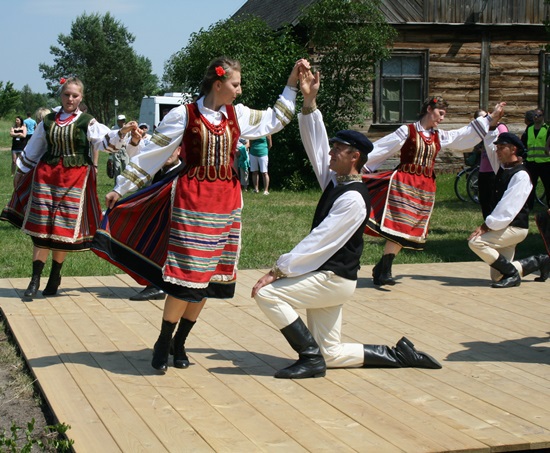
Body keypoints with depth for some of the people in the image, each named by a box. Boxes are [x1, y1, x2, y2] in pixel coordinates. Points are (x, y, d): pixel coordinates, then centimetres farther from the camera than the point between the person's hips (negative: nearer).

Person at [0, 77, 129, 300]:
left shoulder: (87, 122, 1)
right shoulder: (48, 121, 9)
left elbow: (106, 141, -10)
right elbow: (33, 149, 17)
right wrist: (21, 171, 21)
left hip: (75, 178, -2)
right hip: (46, 175, 2)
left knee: (64, 230, 2)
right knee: (41, 228, -1)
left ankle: (55, 276, 19)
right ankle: (35, 279, 4)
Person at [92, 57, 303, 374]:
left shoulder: (237, 115, 8)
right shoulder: (184, 115, -6)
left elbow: (274, 121, 21)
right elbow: (152, 153, -2)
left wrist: (292, 85, 16)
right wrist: (121, 188, 0)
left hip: (227, 201, 6)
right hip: (192, 200, -5)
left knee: (210, 276, 7)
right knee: (187, 274, -9)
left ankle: (180, 342, 19)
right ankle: (163, 343, 7)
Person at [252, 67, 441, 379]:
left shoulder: (353, 199, -19)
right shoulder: (334, 180, 7)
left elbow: (319, 243, -22)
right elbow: (315, 142, 11)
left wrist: (278, 271, -21)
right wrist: (309, 101, 1)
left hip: (334, 280, -9)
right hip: (325, 277, 9)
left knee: (267, 293, -18)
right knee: (331, 355, 10)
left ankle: (311, 357, -12)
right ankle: (398, 355, 15)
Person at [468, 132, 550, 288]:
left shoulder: (521, 175, -16)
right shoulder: (502, 167, 9)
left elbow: (508, 207, -22)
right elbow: (490, 143, 16)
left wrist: (486, 226, -22)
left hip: (515, 228, -9)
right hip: (503, 228, 9)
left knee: (476, 242, -25)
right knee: (498, 276, 5)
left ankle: (512, 274, -13)